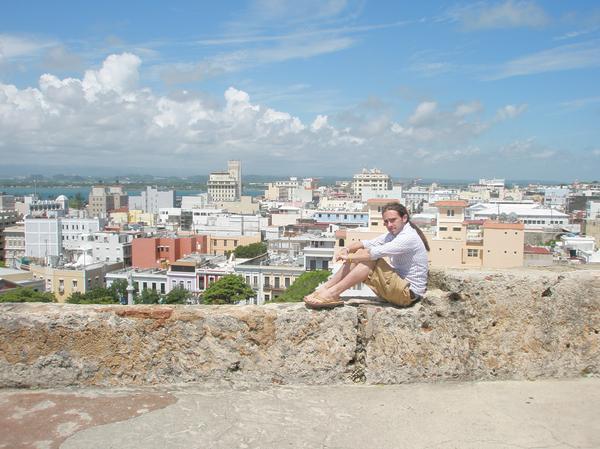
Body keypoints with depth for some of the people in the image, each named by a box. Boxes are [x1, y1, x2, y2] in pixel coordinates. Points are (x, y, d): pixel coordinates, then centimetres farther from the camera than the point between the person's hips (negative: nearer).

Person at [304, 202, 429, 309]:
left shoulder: (409, 237, -20)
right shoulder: (394, 233, 10)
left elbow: (375, 252, -27)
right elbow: (368, 243, 5)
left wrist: (348, 257, -19)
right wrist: (348, 249, -13)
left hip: (408, 293, -9)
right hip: (398, 285, 9)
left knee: (370, 260, -25)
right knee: (360, 253, -2)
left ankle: (332, 294, -23)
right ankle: (324, 288, -8)